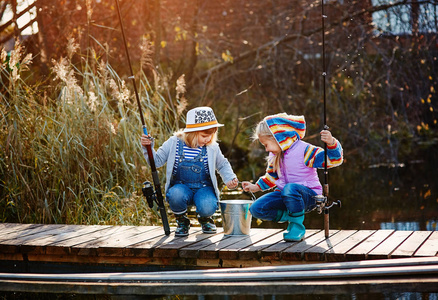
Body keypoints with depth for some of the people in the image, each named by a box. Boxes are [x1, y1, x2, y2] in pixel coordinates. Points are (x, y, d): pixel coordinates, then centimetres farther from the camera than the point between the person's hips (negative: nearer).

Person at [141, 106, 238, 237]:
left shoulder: (212, 147, 0)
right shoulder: (174, 143, -4)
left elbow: (222, 165, 17)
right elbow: (157, 161, 4)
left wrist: (229, 179, 0)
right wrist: (148, 148, -12)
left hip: (204, 188, 1)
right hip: (181, 186, 0)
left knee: (207, 208, -33)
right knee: (175, 196, -38)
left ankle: (204, 219, 11)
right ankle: (182, 221, -2)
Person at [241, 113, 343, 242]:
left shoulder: (303, 150, -15)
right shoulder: (275, 156, 10)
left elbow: (334, 159, -22)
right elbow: (272, 176, 28)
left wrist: (331, 143, -40)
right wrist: (256, 187, 22)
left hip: (309, 195, -7)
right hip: (284, 194, 7)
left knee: (290, 188, -43)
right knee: (256, 209, -14)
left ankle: (297, 226, -21)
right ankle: (289, 216, 2)